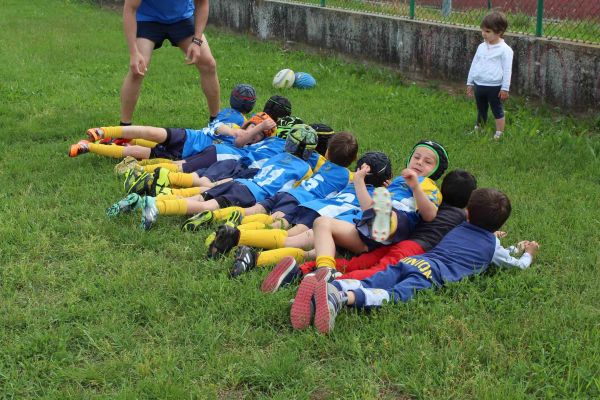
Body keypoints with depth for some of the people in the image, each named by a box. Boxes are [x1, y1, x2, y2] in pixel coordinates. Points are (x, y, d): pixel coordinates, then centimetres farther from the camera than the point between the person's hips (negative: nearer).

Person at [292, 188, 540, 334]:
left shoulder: (459, 229, 37)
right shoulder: (492, 246, 24)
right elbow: (518, 265, 40)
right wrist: (528, 254, 60)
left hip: (411, 260, 5)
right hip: (434, 272, -5)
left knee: (366, 285, -16)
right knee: (396, 296, -30)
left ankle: (325, 289, -45)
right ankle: (342, 298, -59)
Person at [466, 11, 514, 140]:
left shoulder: (505, 50, -12)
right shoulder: (481, 47, 7)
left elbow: (507, 70, -12)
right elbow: (474, 65, 14)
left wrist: (505, 88, -12)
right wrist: (470, 83, 15)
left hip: (494, 87, -6)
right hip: (479, 85, 6)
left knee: (497, 110, 4)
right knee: (481, 110, 19)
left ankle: (499, 134, 11)